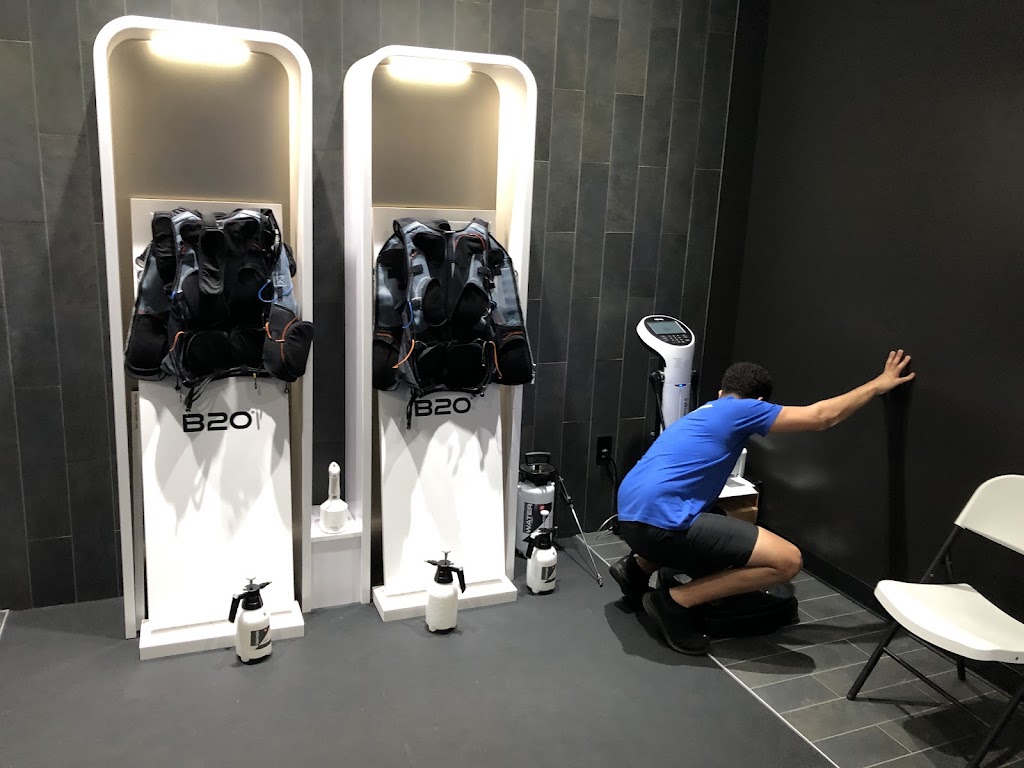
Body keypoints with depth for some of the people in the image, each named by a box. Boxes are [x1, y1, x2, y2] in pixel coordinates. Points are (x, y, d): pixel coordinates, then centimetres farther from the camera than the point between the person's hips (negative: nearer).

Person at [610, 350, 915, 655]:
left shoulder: (701, 414, 27)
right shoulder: (742, 409, 2)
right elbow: (822, 416, 5)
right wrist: (878, 384, 20)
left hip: (632, 515, 10)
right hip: (661, 520, -10)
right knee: (788, 560, -7)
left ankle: (638, 567, 19)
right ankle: (674, 602, -4)